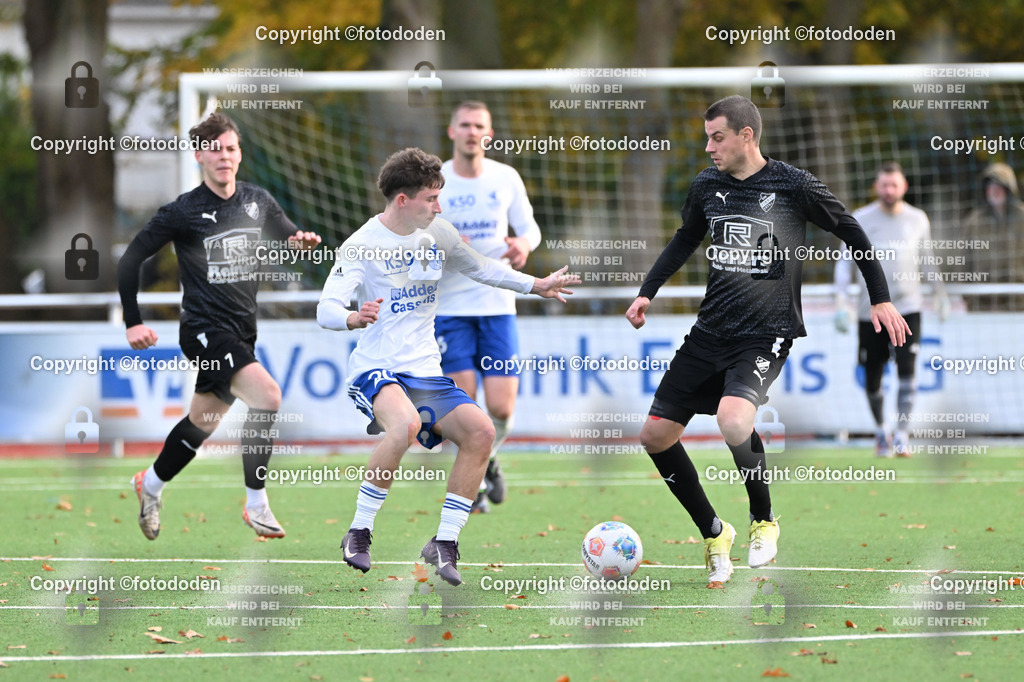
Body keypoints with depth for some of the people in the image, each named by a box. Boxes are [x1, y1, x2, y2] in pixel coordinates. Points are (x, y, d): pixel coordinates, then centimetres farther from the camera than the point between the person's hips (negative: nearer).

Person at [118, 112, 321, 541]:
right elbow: (131, 259, -4)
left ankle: (151, 484, 42)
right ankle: (256, 505, -15)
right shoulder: (184, 212, -10)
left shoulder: (257, 201, 4)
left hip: (242, 331, 6)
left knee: (203, 422, 17)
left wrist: (303, 241, -7)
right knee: (267, 394, -25)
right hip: (205, 329, -6)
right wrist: (133, 321, -8)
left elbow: (289, 237, 18)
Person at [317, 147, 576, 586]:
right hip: (375, 369, -6)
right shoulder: (362, 245, -11)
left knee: (480, 432, -16)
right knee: (405, 425, -37)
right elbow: (325, 310, -19)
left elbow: (479, 269, 26)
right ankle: (359, 534, -21)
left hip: (425, 372, 6)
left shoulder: (438, 234, 7)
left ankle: (444, 543, -4)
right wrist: (354, 318, -41)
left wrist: (538, 286, 25)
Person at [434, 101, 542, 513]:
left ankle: (489, 459, 27)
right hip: (450, 305, -2)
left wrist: (524, 243, -11)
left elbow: (528, 227, 12)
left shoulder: (506, 178, 2)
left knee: (501, 407, -6)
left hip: (497, 305, 2)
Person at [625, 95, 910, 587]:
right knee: (655, 435, -1)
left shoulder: (794, 186, -8)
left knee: (733, 420, -32)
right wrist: (648, 292, 17)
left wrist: (880, 299, 5)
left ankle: (764, 520, -5)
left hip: (766, 336, -6)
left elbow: (851, 233, 4)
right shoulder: (707, 186, 5)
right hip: (710, 332, 6)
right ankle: (713, 534, 18)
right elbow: (686, 238, 25)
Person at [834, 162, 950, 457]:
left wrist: (941, 295, 21)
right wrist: (840, 303, -10)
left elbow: (927, 261, 17)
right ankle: (881, 430, 28)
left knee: (907, 371, -15)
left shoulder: (918, 220, 4)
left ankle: (902, 435, -14)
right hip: (870, 309, 0)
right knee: (872, 379, 5)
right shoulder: (860, 220, -1)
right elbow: (844, 261, 0)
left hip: (907, 308, 0)